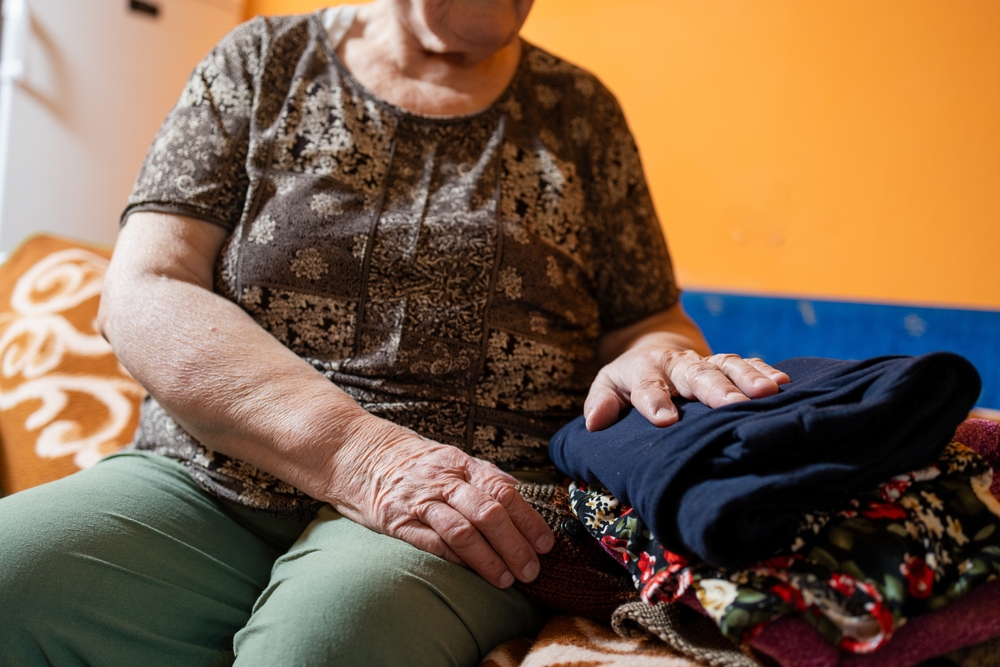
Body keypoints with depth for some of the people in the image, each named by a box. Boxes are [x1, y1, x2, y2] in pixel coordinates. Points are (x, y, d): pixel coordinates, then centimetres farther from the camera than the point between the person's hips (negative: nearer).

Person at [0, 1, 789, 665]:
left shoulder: (580, 112, 13)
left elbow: (649, 318, 17)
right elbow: (142, 297, -3)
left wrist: (655, 357, -11)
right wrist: (356, 452, -17)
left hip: (473, 516, -1)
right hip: (206, 486, 2)